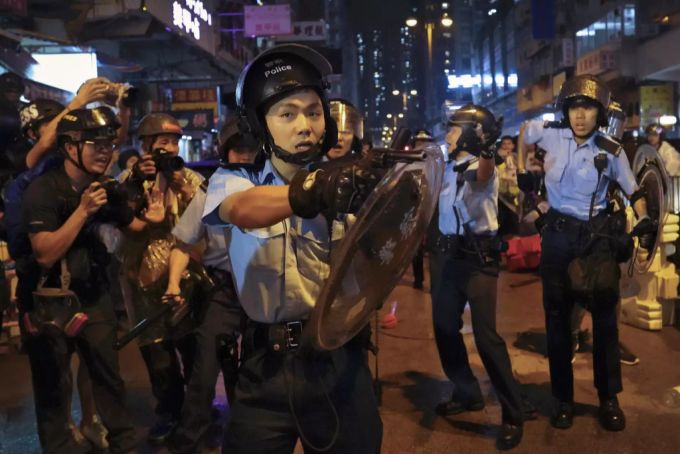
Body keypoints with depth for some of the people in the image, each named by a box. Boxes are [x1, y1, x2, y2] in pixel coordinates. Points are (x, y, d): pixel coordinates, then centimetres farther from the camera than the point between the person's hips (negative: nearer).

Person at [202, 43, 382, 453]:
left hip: (339, 362, 1)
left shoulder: (341, 184, 2)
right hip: (266, 368, 0)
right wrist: (311, 190, -46)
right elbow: (242, 209, -26)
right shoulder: (234, 180, 0)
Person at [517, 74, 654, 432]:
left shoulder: (611, 151, -4)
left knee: (605, 313, 5)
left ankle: (608, 398, 19)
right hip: (558, 233, 0)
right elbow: (523, 131, 16)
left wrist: (644, 220, -13)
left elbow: (632, 189, 5)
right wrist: (522, 171, 8)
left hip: (596, 233, 0)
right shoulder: (550, 135, -5)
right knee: (557, 315, 5)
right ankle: (563, 399, 17)